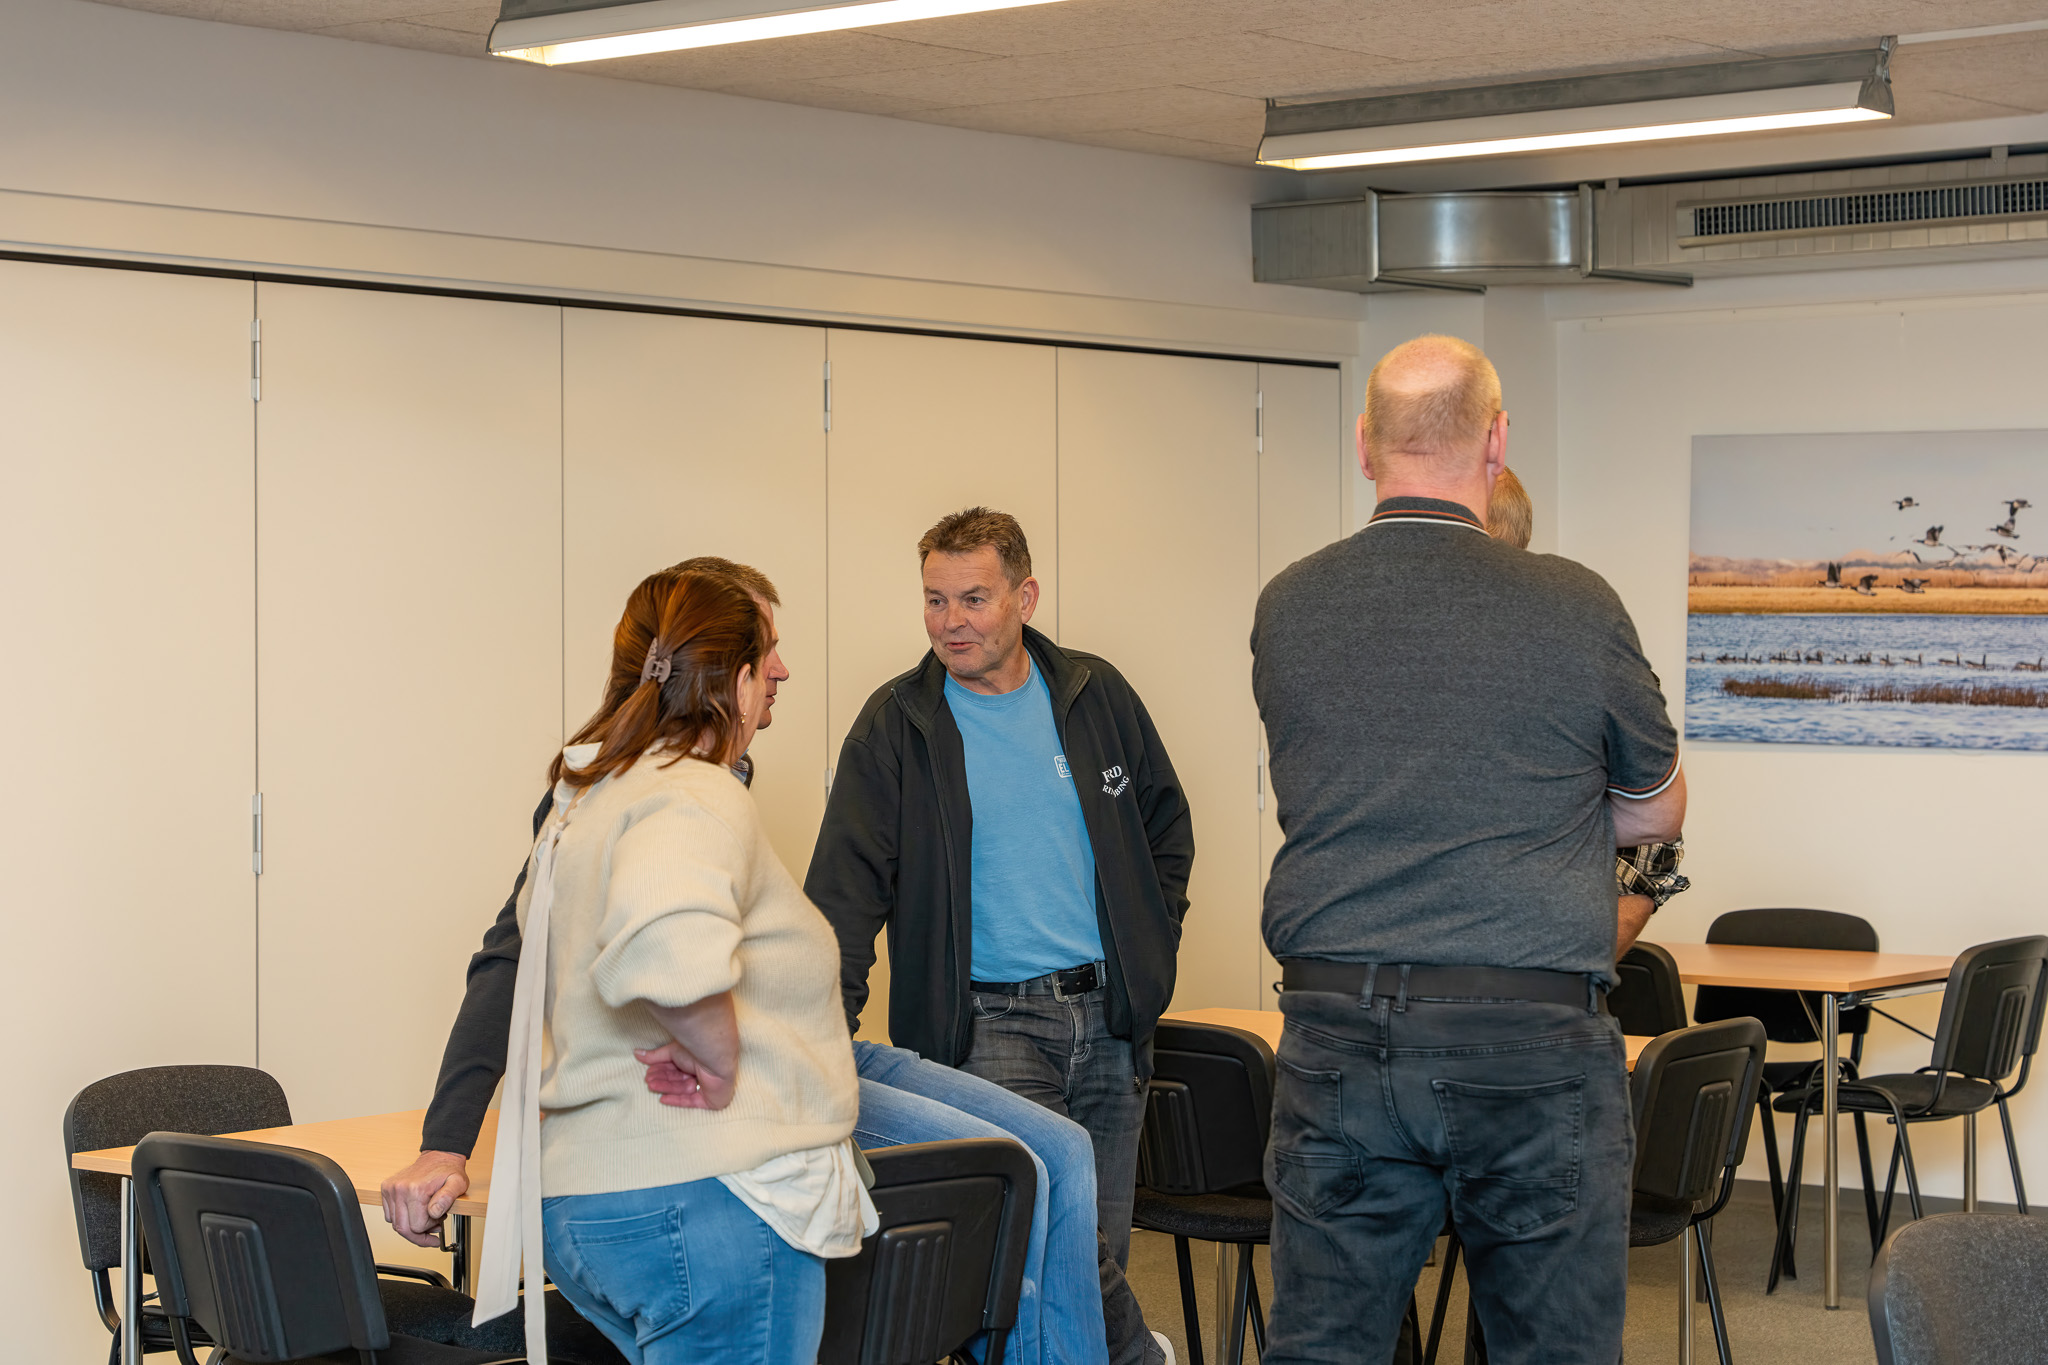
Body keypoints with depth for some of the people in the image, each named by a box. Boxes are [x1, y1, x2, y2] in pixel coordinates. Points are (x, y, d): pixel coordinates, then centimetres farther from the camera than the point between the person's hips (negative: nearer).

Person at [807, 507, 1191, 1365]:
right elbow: (847, 882, -9)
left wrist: (1151, 941, 9)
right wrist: (829, 1021, -21)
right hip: (989, 1023, -3)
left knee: (1100, 1245, 8)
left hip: (1109, 1014, 3)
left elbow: (1167, 825, 20)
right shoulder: (897, 724, -3)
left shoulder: (1094, 696, 7)